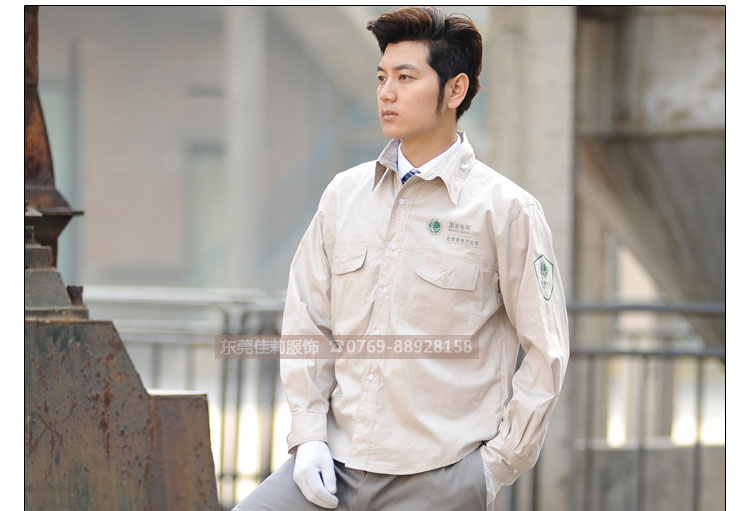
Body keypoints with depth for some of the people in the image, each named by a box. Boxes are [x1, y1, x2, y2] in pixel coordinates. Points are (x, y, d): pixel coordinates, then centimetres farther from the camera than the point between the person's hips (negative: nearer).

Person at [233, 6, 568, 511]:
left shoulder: (505, 210, -4)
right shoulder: (345, 194, 9)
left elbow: (546, 351, -2)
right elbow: (306, 322, 12)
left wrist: (498, 465, -5)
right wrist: (309, 435, 2)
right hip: (336, 465, 4)